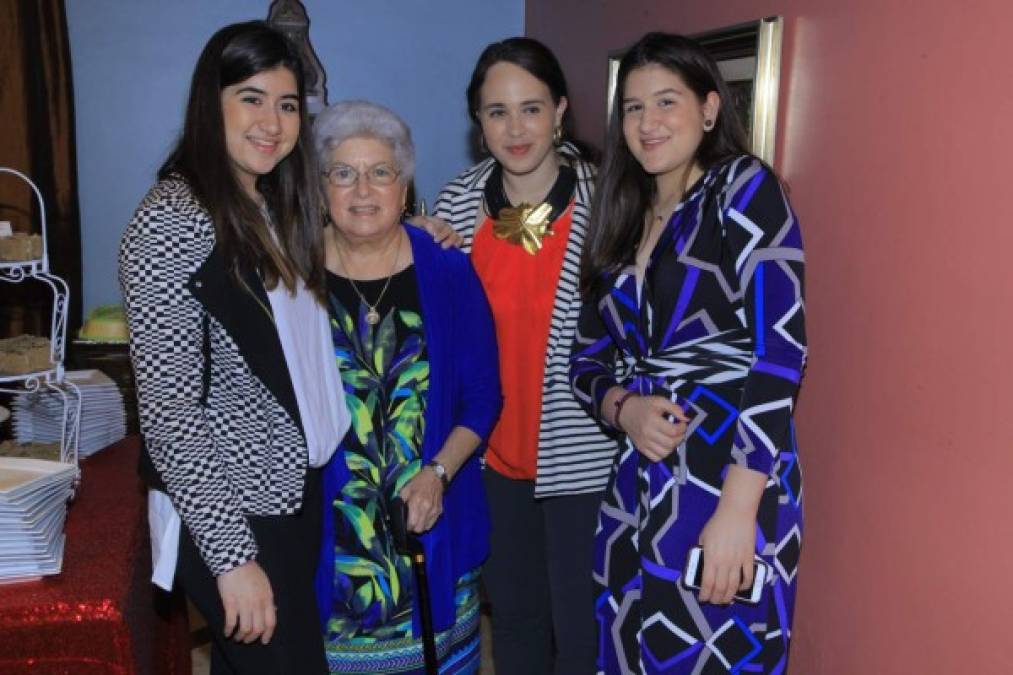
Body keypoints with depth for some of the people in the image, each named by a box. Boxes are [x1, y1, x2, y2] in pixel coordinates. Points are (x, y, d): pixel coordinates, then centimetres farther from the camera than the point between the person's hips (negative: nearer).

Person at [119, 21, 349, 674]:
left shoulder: (278, 205, 6)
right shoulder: (171, 221, -18)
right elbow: (167, 410, -19)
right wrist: (232, 557, -20)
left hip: (299, 484, 7)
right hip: (232, 509, -7)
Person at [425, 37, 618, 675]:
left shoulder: (600, 198, -12)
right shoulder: (458, 202, -2)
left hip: (579, 449, -3)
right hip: (495, 446, 4)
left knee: (578, 622, 10)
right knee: (512, 606, 22)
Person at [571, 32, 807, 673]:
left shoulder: (744, 187, -4)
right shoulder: (623, 221, 13)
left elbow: (781, 349, -14)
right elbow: (588, 360, 12)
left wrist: (737, 509, -20)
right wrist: (625, 409, -10)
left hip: (727, 483, -5)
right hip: (634, 488, 6)